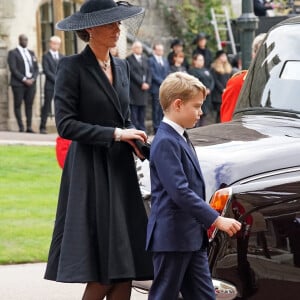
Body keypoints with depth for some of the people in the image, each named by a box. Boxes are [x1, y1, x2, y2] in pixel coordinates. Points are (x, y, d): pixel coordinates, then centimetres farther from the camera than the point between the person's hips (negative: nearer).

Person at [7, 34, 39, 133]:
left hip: (31, 83, 5)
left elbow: (36, 68, 15)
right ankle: (21, 127, -4)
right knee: (17, 105, -4)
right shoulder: (13, 53, 1)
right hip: (18, 83, -5)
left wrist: (33, 79, -2)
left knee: (29, 105, 2)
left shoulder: (31, 53, 18)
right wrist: (24, 79, -15)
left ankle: (29, 127, 2)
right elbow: (13, 69, -9)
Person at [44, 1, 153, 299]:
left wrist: (136, 139, 3)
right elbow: (65, 124, -13)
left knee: (125, 271, 2)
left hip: (121, 171, 7)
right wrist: (114, 134, -15)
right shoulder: (72, 67, -7)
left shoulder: (121, 66, 14)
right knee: (100, 275, -9)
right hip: (90, 173, -7)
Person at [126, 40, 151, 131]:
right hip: (134, 89, -6)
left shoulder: (145, 59, 18)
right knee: (134, 115, -6)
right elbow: (132, 73, -10)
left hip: (144, 88, 6)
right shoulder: (129, 59, -2)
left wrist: (147, 83, -3)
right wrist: (141, 83, -13)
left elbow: (149, 72, 14)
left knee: (142, 116, 6)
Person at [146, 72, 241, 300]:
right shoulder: (165, 142, -17)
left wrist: (207, 221, 21)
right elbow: (180, 192, -25)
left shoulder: (180, 138, 14)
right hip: (171, 238, -10)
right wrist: (216, 220, -24)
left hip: (192, 237, 10)